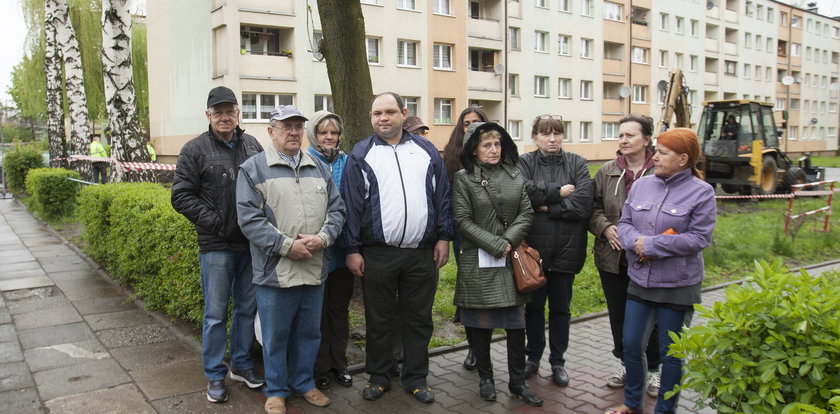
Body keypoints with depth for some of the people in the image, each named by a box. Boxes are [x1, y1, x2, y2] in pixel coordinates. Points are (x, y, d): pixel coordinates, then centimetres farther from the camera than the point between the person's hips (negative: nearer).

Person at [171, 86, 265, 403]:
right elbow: (181, 196, -5)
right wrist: (214, 222, -14)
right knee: (216, 314, 4)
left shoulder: (252, 146, 9)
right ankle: (215, 375, 19)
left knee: (247, 308, 14)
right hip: (216, 245, -4)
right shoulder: (195, 150, -3)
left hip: (251, 243, 4)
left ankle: (241, 364, 31)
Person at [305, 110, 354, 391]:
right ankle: (320, 367, 21)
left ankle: (339, 362, 28)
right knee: (318, 308, 7)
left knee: (340, 307, 13)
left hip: (342, 248, 4)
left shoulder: (347, 163, 6)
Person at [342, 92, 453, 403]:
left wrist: (443, 238, 3)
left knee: (419, 319, 11)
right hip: (377, 254, -1)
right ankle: (378, 377, 27)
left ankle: (416, 378, 25)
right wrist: (352, 250, -5)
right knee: (378, 319, 11)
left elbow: (442, 197, 9)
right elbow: (351, 205, -1)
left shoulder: (426, 151, 8)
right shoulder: (360, 155, 2)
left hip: (422, 253, 2)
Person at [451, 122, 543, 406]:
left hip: (512, 258, 3)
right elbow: (462, 220, -9)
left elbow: (526, 213, 3)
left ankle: (517, 382, 19)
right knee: (481, 323, 5)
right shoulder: (463, 178, -3)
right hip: (478, 260, -3)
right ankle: (485, 378, 22)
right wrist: (495, 245, -14)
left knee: (516, 323, 6)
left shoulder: (515, 175, 8)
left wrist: (508, 241, -12)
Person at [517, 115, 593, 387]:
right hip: (533, 247, 0)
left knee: (561, 308, 12)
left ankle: (558, 361, 28)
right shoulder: (524, 162, 0)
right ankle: (533, 357, 31)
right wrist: (559, 192, -15)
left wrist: (546, 206, -13)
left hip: (566, 249, 1)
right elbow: (523, 191, -20)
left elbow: (583, 205, -12)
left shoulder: (577, 164, 1)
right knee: (533, 306, 13)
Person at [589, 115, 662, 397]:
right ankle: (626, 364, 36)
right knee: (618, 315, 16)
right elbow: (593, 207, 9)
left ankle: (652, 369, 30)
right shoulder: (607, 172, 4)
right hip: (613, 258, 4)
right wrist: (605, 227, -9)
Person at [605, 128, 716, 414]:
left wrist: (651, 245, -19)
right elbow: (624, 223, 5)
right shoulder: (641, 185, 3)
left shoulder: (701, 192, -10)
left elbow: (699, 238, -17)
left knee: (671, 354, 10)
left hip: (677, 286, -4)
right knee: (631, 345, 13)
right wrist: (635, 241, -17)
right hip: (640, 281, 5)